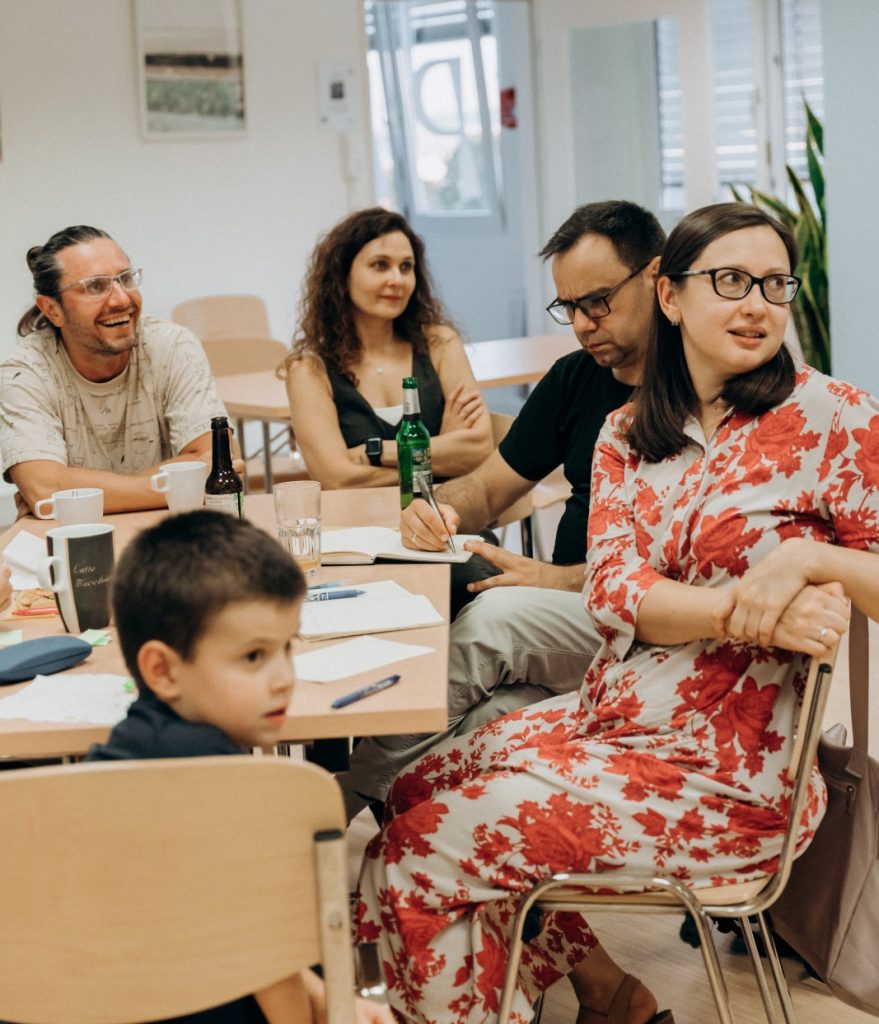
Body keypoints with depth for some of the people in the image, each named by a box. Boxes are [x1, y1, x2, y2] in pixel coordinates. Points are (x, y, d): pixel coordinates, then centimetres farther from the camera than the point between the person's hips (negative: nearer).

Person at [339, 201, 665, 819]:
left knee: (497, 616, -28)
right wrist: (442, 509, -5)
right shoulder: (575, 379, 14)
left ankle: (349, 806, -20)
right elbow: (487, 489, 19)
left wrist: (561, 579, -20)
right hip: (566, 617, 6)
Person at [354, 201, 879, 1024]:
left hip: (726, 776, -7)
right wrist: (746, 610, -22)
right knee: (416, 794, 10)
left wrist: (807, 558, -28)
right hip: (606, 715, 7)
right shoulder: (628, 433, 6)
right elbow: (612, 591, -6)